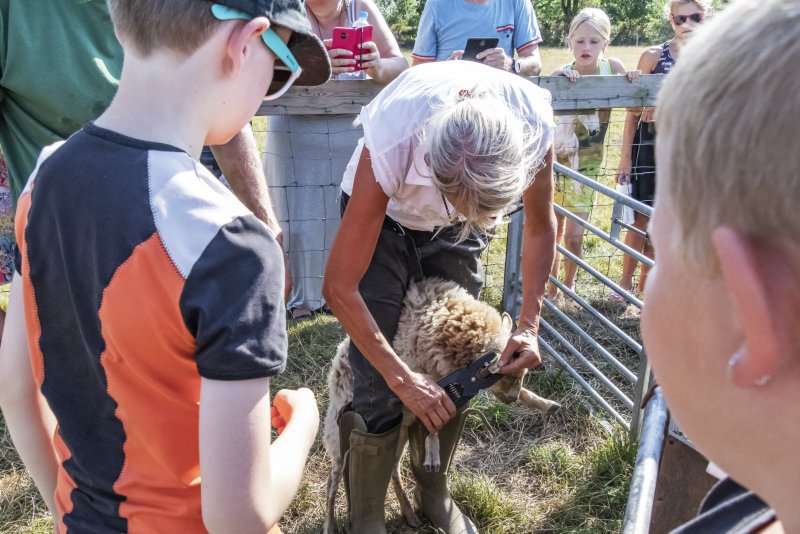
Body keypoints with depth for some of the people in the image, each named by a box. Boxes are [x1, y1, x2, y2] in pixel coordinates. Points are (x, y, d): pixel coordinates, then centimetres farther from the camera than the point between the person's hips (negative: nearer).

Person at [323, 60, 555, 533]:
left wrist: (529, 325, -15)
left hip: (456, 231, 3)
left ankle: (435, 494, 30)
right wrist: (402, 378, -26)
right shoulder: (391, 144, -40)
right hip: (383, 218, -3)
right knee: (380, 391, -9)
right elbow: (338, 287, -30)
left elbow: (540, 228, -9)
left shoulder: (534, 126, -31)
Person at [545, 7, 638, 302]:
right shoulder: (561, 75, -15)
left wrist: (634, 83, -19)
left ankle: (568, 286, 30)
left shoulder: (613, 68, -8)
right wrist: (559, 79, -39)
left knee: (574, 236, 5)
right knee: (551, 233, 4)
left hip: (587, 165, 2)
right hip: (555, 159, -1)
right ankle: (551, 287, 25)